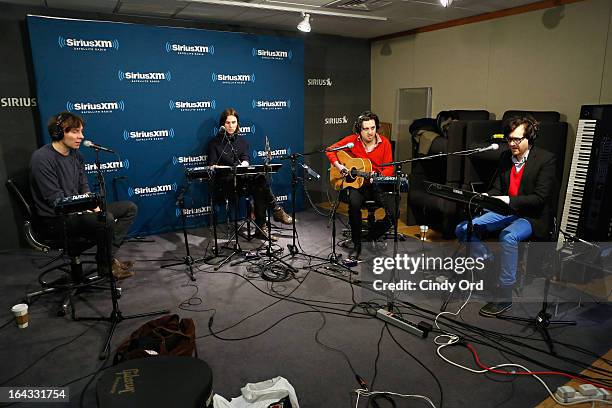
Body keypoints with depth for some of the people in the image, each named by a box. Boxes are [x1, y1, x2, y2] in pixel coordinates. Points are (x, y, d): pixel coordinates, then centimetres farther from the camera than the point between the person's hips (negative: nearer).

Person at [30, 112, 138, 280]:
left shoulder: (75, 155, 9)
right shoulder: (42, 158, -16)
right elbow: (56, 200, -20)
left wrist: (94, 205, -6)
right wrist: (86, 208, -21)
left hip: (76, 210, 9)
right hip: (56, 220, -9)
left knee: (129, 208, 2)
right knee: (106, 219, -34)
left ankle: (108, 255, -3)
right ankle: (106, 266, -8)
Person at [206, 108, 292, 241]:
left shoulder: (242, 141, 19)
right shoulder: (214, 143, 7)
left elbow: (245, 160, 3)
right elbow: (211, 166, 0)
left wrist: (243, 165, -22)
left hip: (243, 180, 4)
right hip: (226, 184, -4)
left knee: (259, 189, -32)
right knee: (259, 178, -31)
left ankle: (261, 229, -29)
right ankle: (277, 211, -24)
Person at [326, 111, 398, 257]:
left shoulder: (384, 142, 0)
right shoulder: (352, 140, -1)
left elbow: (389, 168, -3)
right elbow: (330, 150, 6)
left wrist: (379, 177, -23)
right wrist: (338, 166, -11)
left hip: (378, 184, 1)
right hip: (357, 183, -1)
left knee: (394, 211, -22)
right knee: (354, 203, -35)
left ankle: (373, 236, 8)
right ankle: (356, 244, -16)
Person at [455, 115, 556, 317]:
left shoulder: (546, 159, -10)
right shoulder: (505, 157, 9)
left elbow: (540, 198, -17)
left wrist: (509, 200, -29)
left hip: (532, 216, -6)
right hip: (505, 212, 7)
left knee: (508, 236, -38)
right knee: (462, 229, -11)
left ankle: (505, 296, -23)